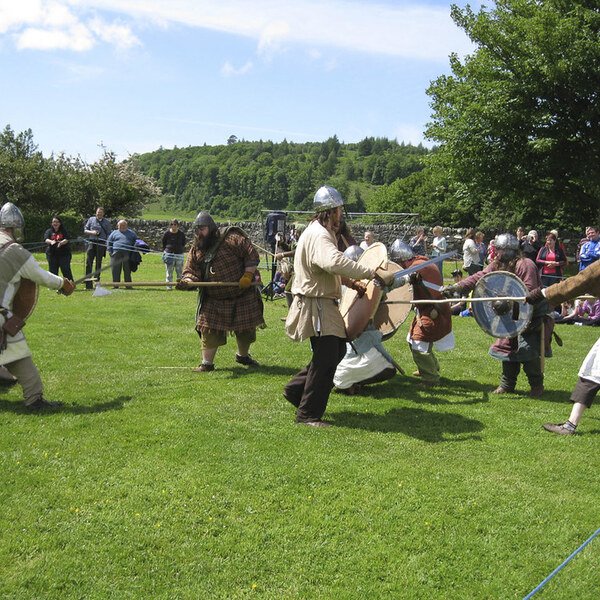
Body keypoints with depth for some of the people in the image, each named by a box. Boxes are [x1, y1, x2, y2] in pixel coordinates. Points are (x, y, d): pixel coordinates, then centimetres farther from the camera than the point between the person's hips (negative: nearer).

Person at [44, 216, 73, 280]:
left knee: (66, 270, -6)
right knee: (53, 272, 5)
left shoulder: (64, 231, 7)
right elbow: (46, 239, -9)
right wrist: (51, 242, -33)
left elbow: (66, 240, -7)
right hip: (52, 254, 1)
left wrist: (61, 243, -30)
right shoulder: (49, 231, 8)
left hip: (64, 254, -1)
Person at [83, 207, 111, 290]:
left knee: (99, 262, 4)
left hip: (101, 243, 0)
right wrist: (92, 232, -7)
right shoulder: (91, 219, 12)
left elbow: (109, 234, 10)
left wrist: (107, 242, -6)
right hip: (91, 242, 0)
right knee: (88, 262, -8)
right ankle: (88, 284, -8)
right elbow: (85, 230, 12)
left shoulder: (106, 222, 11)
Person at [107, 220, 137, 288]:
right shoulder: (114, 233, 15)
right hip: (116, 254, 0)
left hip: (127, 254, 0)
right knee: (115, 270, -2)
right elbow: (109, 243, 14)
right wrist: (111, 252, 1)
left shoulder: (131, 233, 17)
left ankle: (128, 285, 2)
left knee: (127, 270, -3)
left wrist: (134, 252, 4)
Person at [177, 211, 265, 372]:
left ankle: (243, 355, 36)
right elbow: (191, 270, -1)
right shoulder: (196, 248, 2)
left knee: (246, 327, 11)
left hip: (242, 294, -2)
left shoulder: (231, 238, -14)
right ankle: (207, 363, 5)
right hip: (213, 299, 2)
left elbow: (251, 255, -12)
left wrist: (248, 275, -18)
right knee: (209, 329, -5)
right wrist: (187, 281, -23)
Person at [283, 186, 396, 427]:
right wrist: (373, 274, -39)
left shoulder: (322, 233, 16)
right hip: (316, 305, -11)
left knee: (336, 350, 18)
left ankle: (295, 389, 27)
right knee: (326, 359, -7)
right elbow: (335, 262, -40)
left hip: (324, 305, 11)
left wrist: (352, 283, 14)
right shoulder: (319, 236, -20)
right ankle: (308, 414, 3)